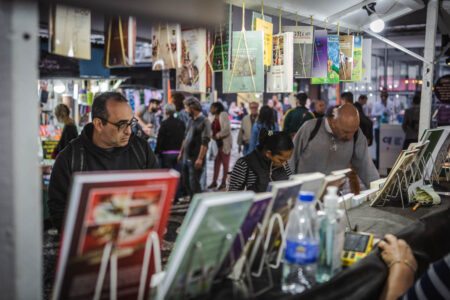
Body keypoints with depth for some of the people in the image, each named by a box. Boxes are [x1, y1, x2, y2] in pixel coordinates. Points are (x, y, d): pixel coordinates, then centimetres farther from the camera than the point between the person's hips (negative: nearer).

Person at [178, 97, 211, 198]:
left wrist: (200, 158, -23)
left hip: (195, 159, -8)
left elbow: (205, 142, -19)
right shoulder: (191, 120, 13)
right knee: (185, 182, 14)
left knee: (194, 183, -4)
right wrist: (181, 153, 20)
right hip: (186, 157, 8)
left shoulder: (204, 121, -12)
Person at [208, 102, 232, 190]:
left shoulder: (223, 115, -11)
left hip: (224, 142, -7)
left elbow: (227, 129, -18)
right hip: (217, 143, 7)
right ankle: (214, 181, 17)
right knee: (216, 162, 10)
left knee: (225, 163, 3)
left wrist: (217, 136, -13)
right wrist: (213, 136, -6)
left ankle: (223, 182, 10)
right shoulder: (215, 117, 9)